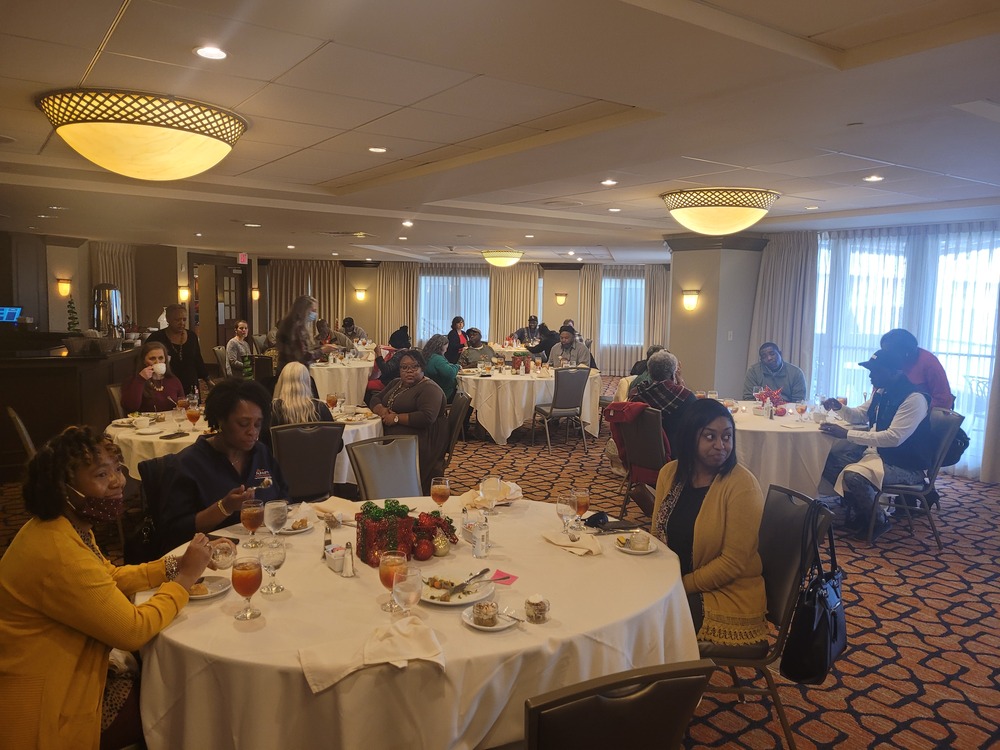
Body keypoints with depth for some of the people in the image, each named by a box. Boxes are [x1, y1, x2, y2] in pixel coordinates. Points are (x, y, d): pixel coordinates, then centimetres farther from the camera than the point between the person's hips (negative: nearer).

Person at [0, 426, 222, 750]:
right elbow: (134, 630, -28)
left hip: (61, 672, 9)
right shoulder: (59, 553, -32)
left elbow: (110, 578, 12)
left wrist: (171, 565, -3)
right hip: (47, 709, -9)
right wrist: (185, 577, -17)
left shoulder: (70, 526, -1)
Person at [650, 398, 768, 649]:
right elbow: (658, 535, 8)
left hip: (728, 594, -5)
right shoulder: (670, 472, 1)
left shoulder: (742, 485, -16)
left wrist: (683, 585, -17)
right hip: (671, 585, 5)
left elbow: (733, 562, -17)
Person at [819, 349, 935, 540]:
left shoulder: (914, 399, -21)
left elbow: (894, 438, -30)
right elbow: (861, 416, 23)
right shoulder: (881, 391, 6)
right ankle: (856, 508, 10)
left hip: (905, 466, -9)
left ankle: (877, 521, -4)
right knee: (829, 458, -3)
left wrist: (847, 434, -31)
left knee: (853, 475, -31)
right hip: (878, 450, 9)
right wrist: (841, 408, 1)